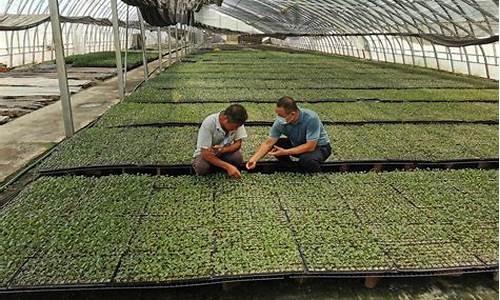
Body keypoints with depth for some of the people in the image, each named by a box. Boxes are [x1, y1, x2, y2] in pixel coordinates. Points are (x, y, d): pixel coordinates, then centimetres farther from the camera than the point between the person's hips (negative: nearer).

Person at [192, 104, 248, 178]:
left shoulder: (237, 122, -20)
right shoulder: (208, 123, -30)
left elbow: (238, 143, -12)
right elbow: (205, 153, -29)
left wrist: (223, 149, -33)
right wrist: (228, 166, -35)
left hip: (225, 152, 3)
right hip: (206, 153, -3)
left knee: (238, 157, -28)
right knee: (201, 167, -34)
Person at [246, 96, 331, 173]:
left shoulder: (311, 118, -33)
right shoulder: (280, 121, -20)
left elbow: (310, 146, -32)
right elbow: (268, 143, -16)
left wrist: (285, 152, -33)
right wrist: (254, 159, -28)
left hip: (319, 145, -5)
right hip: (297, 144, 5)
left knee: (307, 160, -36)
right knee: (274, 145, -16)